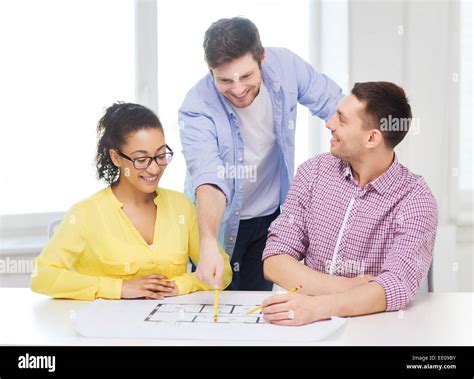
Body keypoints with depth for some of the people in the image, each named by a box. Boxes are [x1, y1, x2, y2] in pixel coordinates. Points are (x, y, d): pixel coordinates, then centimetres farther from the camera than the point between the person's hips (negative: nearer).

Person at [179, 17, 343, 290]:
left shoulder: (285, 66, -19)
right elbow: (208, 178, -41)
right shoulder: (197, 109, -29)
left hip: (272, 215, 3)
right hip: (220, 220, -3)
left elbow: (335, 106, -7)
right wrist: (209, 244, -57)